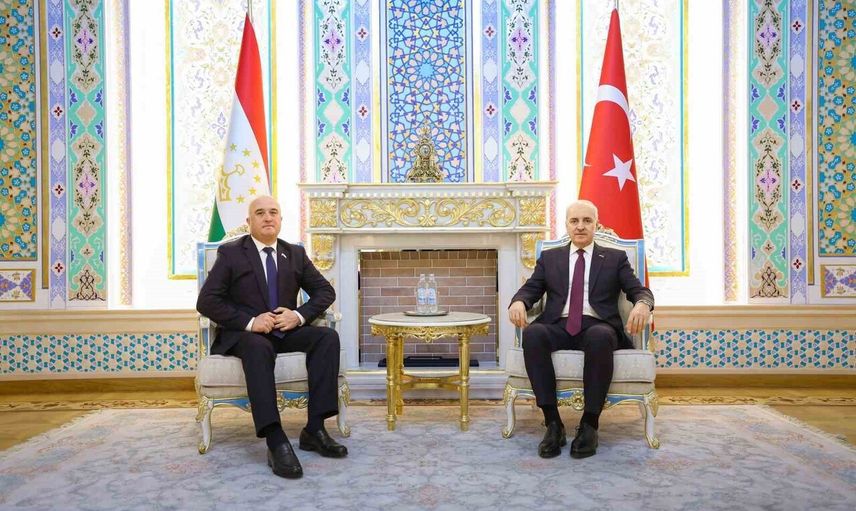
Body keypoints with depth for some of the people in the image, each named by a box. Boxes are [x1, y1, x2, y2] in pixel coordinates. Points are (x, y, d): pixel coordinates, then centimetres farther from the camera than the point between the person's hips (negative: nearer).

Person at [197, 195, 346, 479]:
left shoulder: (295, 254, 13)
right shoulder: (230, 253, 2)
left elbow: (325, 291, 12)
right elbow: (206, 301, -7)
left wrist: (299, 315, -8)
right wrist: (249, 322, -19)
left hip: (286, 331, 4)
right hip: (243, 334, -4)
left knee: (328, 337, -24)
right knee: (258, 348, -38)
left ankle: (314, 429, -24)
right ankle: (276, 443, -42)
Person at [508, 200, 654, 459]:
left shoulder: (615, 258, 18)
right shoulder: (549, 257, 22)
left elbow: (639, 290, 7)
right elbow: (530, 289, 11)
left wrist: (642, 304, -19)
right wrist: (518, 302, -14)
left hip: (597, 326, -1)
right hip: (558, 327, 1)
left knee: (600, 337, -38)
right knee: (532, 333, -33)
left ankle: (589, 424, -25)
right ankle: (553, 422, -27)